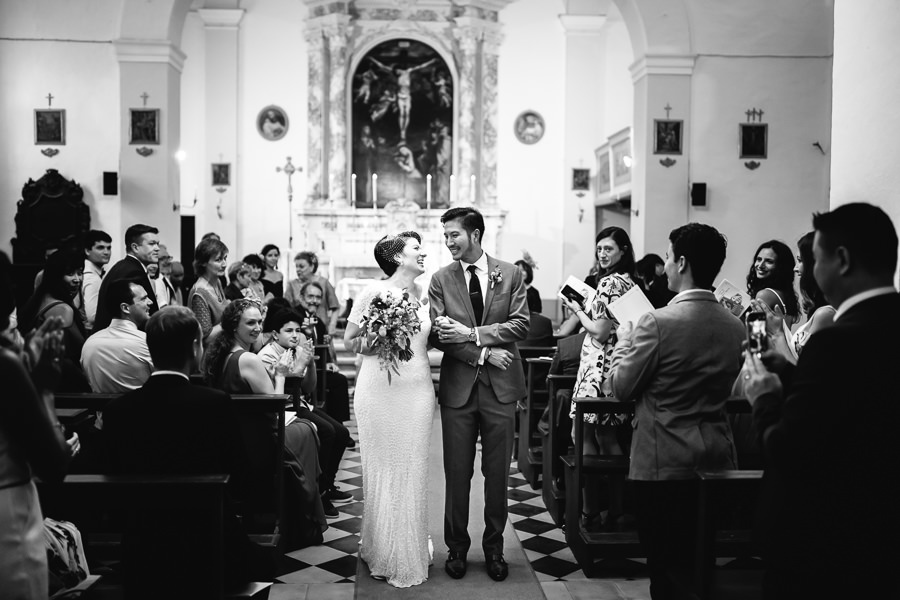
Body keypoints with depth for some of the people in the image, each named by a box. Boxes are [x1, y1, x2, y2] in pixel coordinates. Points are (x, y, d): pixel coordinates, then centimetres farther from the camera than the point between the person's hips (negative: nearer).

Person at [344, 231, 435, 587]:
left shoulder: (424, 295, 9)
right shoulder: (374, 292, -5)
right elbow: (349, 340, -2)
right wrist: (375, 340, -18)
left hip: (419, 390, 4)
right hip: (381, 391, -4)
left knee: (413, 470, 8)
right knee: (384, 468, 4)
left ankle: (413, 551, 24)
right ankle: (385, 554, 21)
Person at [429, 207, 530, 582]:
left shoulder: (510, 274, 2)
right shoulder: (441, 280, 2)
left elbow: (521, 324, -6)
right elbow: (437, 335, -5)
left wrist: (472, 333, -16)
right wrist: (484, 353, -15)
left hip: (500, 386, 0)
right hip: (458, 386, 0)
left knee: (497, 473, 9)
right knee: (457, 473, 7)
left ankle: (494, 547, 25)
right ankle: (457, 547, 24)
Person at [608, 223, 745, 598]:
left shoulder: (659, 323, -19)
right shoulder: (735, 327, 1)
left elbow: (620, 388, -10)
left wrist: (625, 341, 7)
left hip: (664, 464, -6)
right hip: (717, 460, 6)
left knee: (665, 567, 6)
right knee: (702, 565, 19)